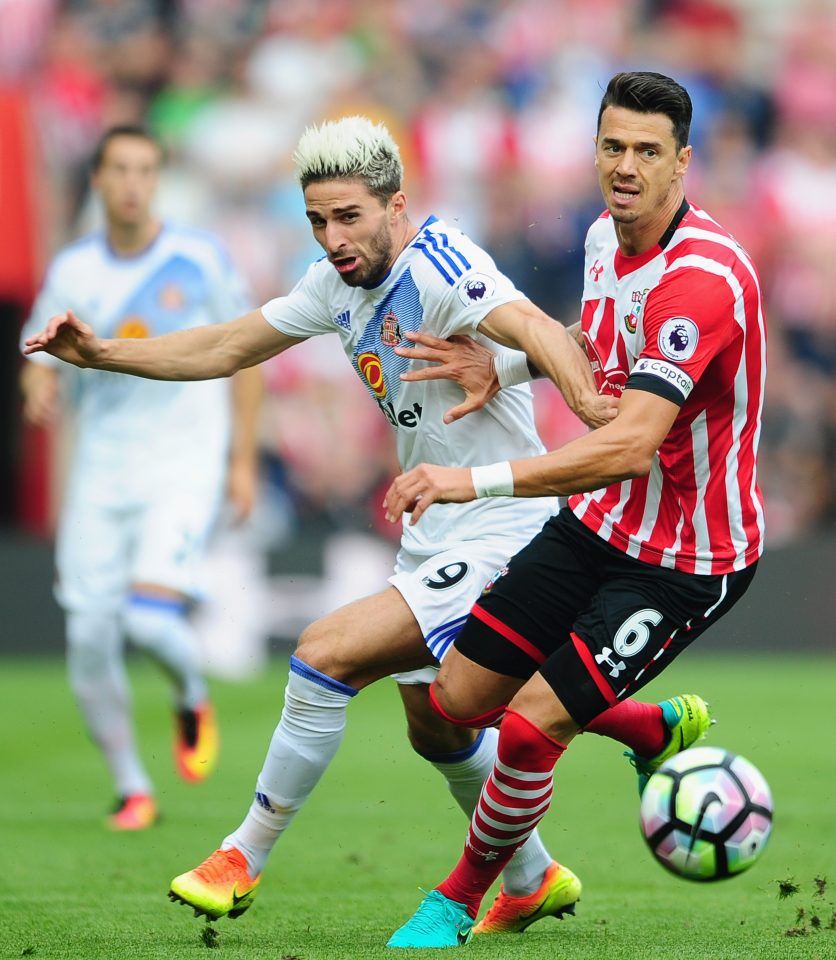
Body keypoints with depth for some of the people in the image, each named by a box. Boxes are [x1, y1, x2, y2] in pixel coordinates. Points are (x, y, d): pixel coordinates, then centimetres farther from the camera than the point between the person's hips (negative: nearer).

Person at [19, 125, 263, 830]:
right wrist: (41, 393, -17)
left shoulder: (200, 260, -2)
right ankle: (132, 789, 14)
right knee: (90, 640, -3)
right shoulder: (72, 271, 4)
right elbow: (42, 362, 7)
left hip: (185, 462, -3)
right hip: (101, 467, 3)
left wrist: (244, 460, 2)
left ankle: (193, 699, 12)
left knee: (150, 616, -22)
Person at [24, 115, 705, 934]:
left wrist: (590, 403, -58)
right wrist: (102, 354, 9)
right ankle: (533, 882, 42)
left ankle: (244, 857, -5)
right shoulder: (339, 282, 5)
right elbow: (226, 349, 16)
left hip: (497, 535, -10)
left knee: (325, 654, -19)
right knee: (436, 730, 21)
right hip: (432, 538, 10)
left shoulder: (438, 266, -22)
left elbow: (532, 327, -40)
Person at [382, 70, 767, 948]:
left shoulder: (702, 278, -29)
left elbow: (631, 444, -39)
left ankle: (457, 903, 13)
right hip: (601, 522, 9)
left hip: (687, 562, -8)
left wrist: (475, 479, -45)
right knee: (461, 696, 8)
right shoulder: (605, 237, 0)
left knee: (530, 727, -14)